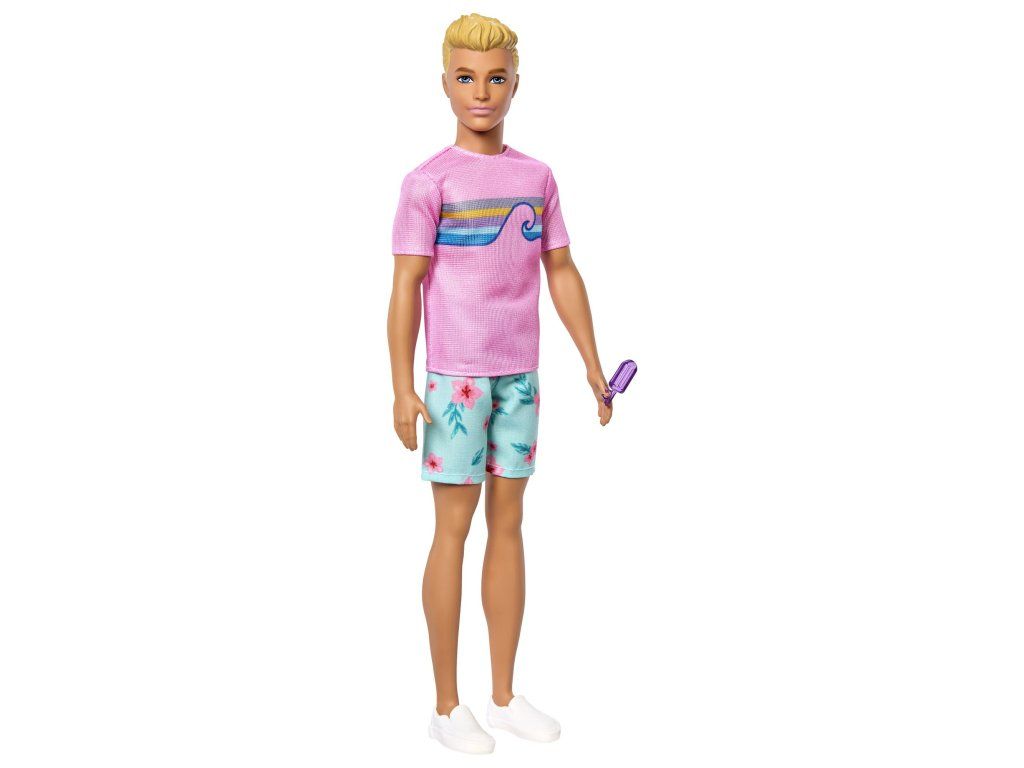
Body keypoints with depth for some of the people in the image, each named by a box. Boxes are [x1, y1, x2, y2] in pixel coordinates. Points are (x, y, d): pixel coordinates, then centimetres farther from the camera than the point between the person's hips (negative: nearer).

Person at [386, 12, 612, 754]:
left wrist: (594, 367, 6)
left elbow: (563, 274, 10)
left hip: (520, 375, 5)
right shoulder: (427, 182, -8)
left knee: (509, 525, 8)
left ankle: (504, 694, 19)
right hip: (454, 378, -5)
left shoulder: (537, 177, 7)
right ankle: (447, 703, 11)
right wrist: (402, 389, -16)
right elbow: (405, 288, -10)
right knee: (455, 529, -1)